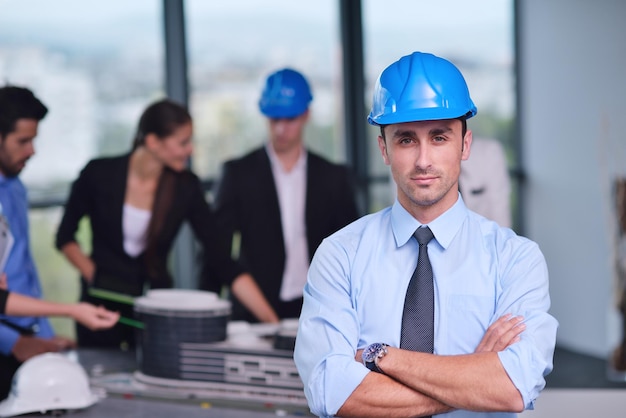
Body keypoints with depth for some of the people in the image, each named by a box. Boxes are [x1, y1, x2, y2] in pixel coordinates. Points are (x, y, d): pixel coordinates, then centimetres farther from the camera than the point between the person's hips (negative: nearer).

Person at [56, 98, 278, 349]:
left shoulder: (185, 186, -8)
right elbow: (65, 237, 3)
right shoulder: (99, 174, -11)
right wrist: (93, 275, -12)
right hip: (102, 304, -1)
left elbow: (221, 260, -10)